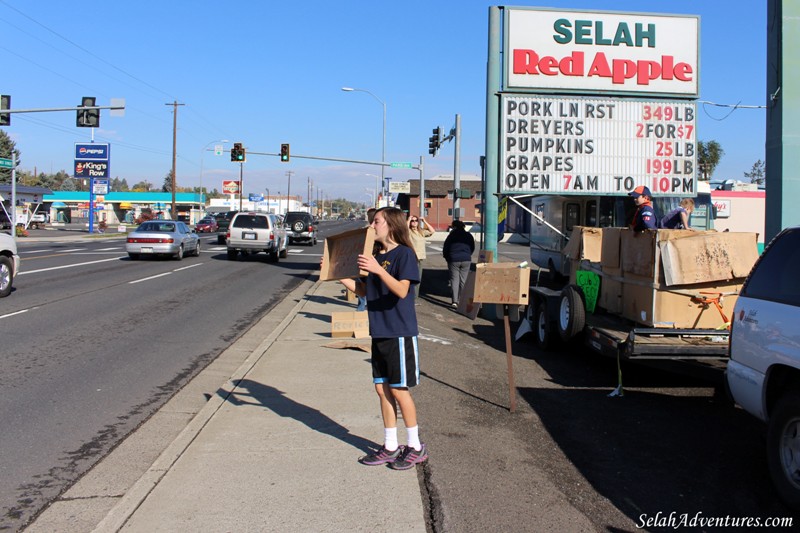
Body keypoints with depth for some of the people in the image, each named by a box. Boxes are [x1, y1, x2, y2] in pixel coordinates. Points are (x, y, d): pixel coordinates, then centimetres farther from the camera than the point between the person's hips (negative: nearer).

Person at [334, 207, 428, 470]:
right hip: (379, 333, 8)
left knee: (398, 390, -2)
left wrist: (379, 270, -35)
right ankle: (390, 447, 21)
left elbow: (402, 290, -24)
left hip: (400, 333, -8)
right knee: (382, 389, 11)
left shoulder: (404, 254, -11)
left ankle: (415, 447, 13)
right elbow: (363, 290, 17)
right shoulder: (377, 256, 12)